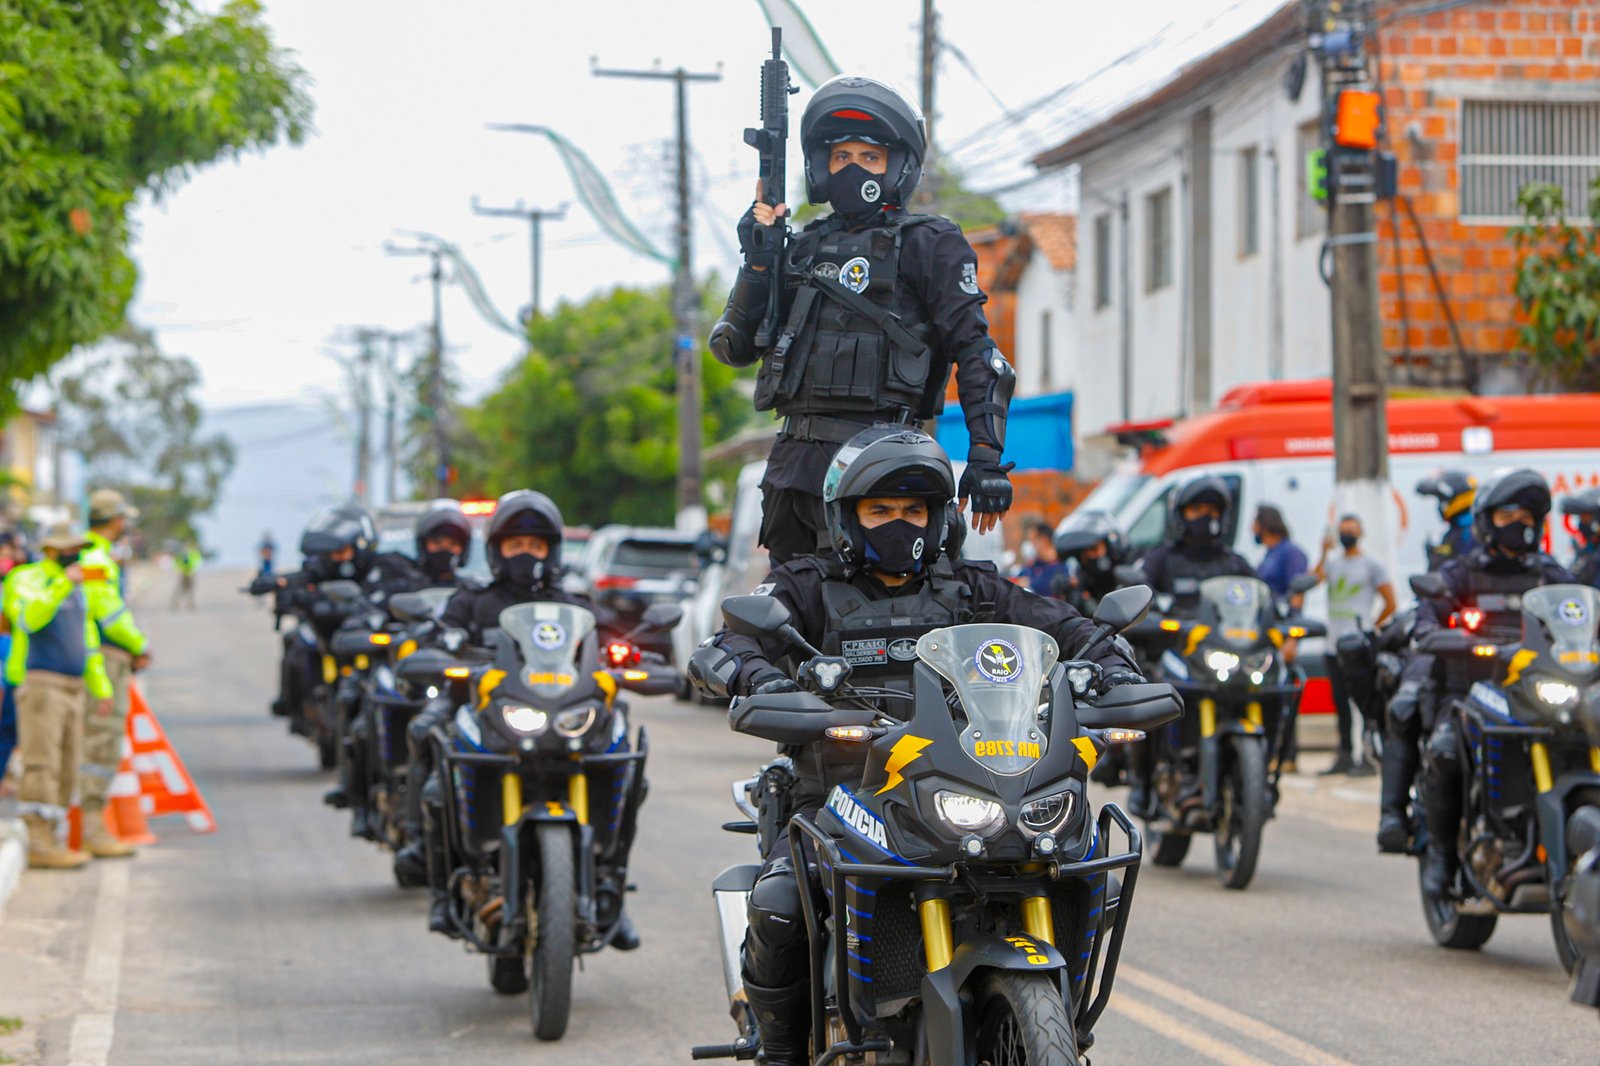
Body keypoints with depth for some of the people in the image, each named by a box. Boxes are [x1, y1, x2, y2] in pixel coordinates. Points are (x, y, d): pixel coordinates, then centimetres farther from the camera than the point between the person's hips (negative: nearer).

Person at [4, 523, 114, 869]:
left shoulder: (76, 589, 20)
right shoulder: (27, 580, -4)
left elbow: (87, 641, 25)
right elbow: (29, 619, -24)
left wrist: (101, 687, 18)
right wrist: (63, 586, -30)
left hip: (72, 689, 8)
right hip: (40, 684, -8)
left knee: (65, 772, 6)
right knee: (41, 766, -13)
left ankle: (47, 841, 10)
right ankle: (40, 845, -16)